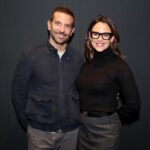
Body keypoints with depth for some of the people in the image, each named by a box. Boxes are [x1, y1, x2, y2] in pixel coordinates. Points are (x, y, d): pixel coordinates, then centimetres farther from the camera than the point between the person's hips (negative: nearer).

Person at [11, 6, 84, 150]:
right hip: (40, 131, -2)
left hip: (71, 130, 2)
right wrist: (27, 123, 0)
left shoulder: (78, 58, -1)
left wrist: (77, 118, 5)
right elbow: (18, 92, -2)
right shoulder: (30, 56, -8)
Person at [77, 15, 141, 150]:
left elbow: (133, 104, -13)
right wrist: (83, 117, 5)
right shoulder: (86, 63, 3)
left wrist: (113, 119, -3)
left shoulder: (119, 65, -14)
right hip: (82, 124, 5)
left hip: (106, 127, -5)